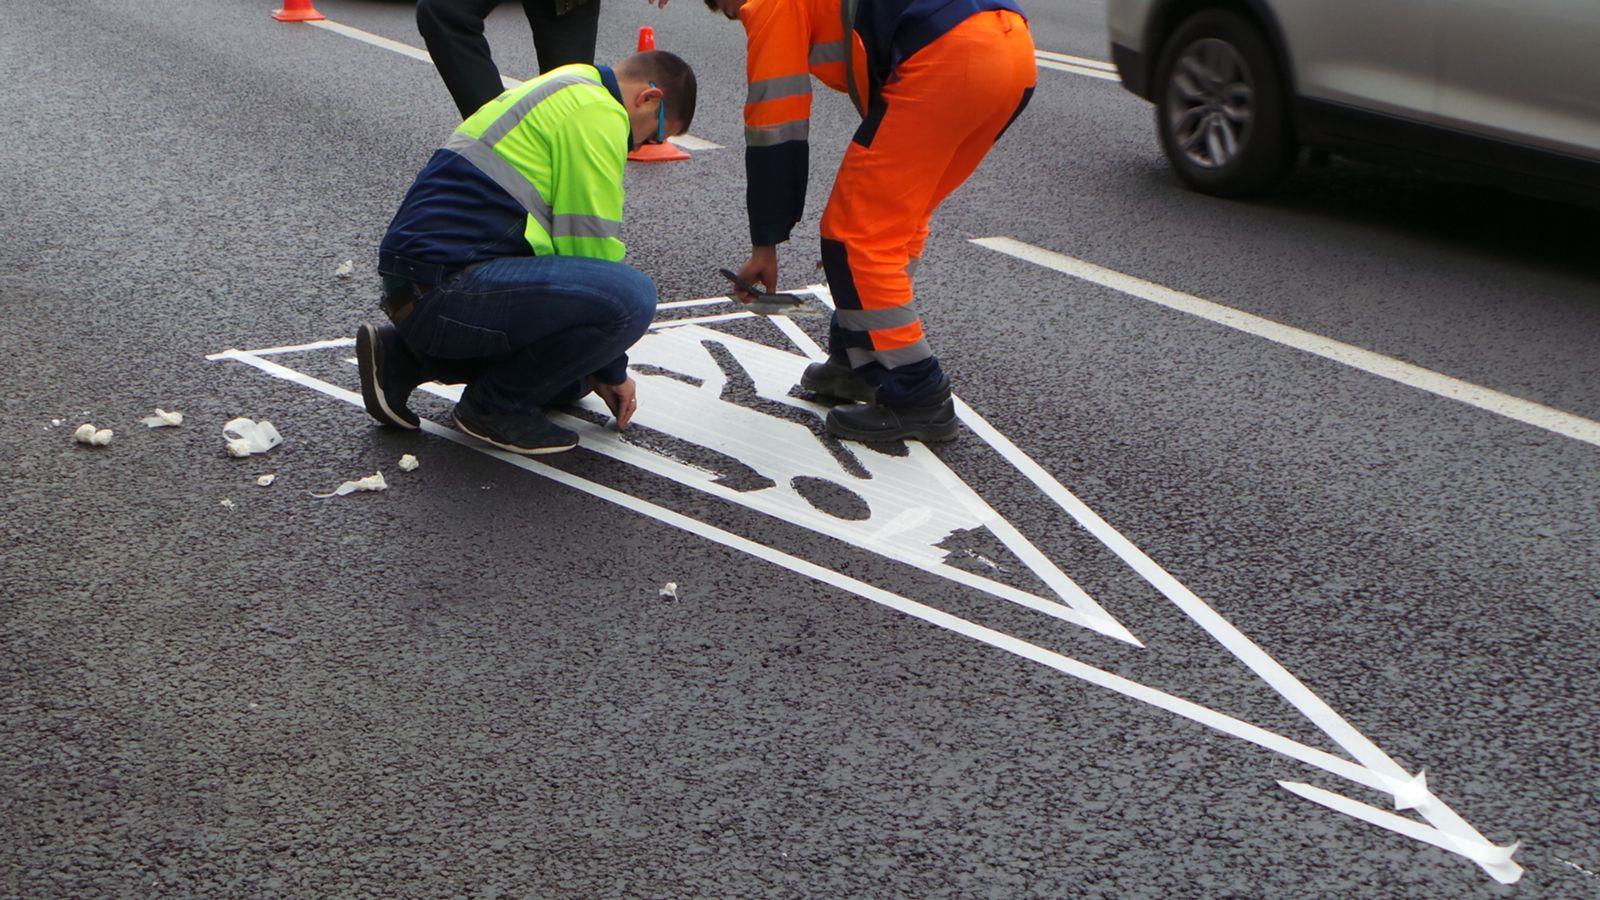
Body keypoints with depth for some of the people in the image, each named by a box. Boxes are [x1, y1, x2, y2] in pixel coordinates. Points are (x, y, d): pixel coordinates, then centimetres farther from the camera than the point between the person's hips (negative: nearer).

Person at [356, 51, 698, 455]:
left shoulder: (562, 93, 27)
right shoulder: (597, 114, -6)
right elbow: (592, 247, -8)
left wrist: (603, 370, 30)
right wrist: (612, 369, 4)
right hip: (450, 285, -11)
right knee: (631, 296, -22)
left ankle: (405, 357, 18)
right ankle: (497, 404, -5)